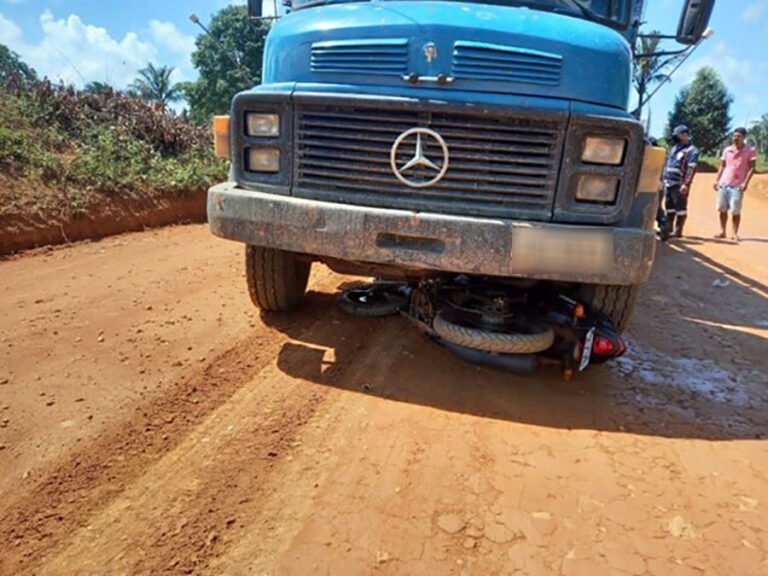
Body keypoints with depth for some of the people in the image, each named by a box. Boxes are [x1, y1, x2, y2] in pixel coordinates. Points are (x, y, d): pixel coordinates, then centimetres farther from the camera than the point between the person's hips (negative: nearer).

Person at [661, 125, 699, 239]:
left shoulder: (692, 150, -7)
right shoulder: (675, 148, 19)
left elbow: (692, 168, -15)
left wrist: (686, 184, -22)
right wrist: (664, 178, 19)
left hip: (680, 184, -8)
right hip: (668, 182, 8)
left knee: (680, 208, -2)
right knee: (669, 207, 12)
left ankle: (678, 231, 2)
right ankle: (667, 228, 20)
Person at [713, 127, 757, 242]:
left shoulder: (750, 151, -2)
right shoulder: (727, 150, 11)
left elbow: (751, 168, -5)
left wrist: (746, 182, -15)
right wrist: (717, 180, 8)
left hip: (737, 186, -4)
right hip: (723, 184, 4)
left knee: (735, 211, -6)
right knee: (722, 209, 7)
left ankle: (735, 234, 2)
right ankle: (722, 231, 15)